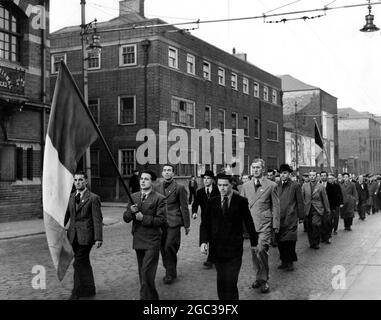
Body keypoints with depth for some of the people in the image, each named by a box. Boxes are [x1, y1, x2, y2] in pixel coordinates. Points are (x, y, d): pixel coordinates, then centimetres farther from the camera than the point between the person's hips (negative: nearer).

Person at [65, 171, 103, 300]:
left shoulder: (93, 198, -8)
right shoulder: (72, 196, 12)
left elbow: (97, 219, -11)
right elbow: (68, 214, 19)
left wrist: (98, 238, -16)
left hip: (85, 235, -6)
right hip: (73, 235, 7)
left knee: (79, 263, -8)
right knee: (84, 263, 16)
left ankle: (77, 292, 3)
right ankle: (89, 290, 28)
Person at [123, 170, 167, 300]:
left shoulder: (159, 199, -8)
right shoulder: (133, 197, 9)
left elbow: (162, 220, -14)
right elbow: (126, 218, 6)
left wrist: (144, 218, -20)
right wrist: (131, 211, -15)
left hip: (152, 242, -6)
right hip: (138, 240, 6)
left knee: (146, 274, -10)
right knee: (142, 273, 16)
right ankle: (153, 297, 31)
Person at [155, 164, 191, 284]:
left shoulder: (179, 188, -1)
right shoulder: (157, 188, 11)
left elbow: (184, 207, 0)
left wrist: (187, 225, -1)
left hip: (173, 222, -4)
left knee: (169, 247, -11)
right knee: (163, 248, 8)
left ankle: (171, 273, 4)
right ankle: (169, 271, 24)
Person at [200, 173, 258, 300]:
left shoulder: (241, 201, -1)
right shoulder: (212, 202, 6)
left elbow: (249, 222, 7)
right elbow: (205, 224, 4)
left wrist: (254, 242, 13)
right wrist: (203, 241, -11)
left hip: (234, 250, -3)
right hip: (217, 249, 3)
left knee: (230, 283, -10)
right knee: (221, 282, 8)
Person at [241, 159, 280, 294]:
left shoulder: (271, 185, 0)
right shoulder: (246, 186, 11)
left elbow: (275, 207, 2)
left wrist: (275, 226, -2)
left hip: (265, 224, -4)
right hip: (250, 225, 4)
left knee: (260, 251, -17)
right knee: (254, 253, 10)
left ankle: (263, 280, -1)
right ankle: (259, 277, 26)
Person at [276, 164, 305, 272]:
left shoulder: (295, 185, 2)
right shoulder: (276, 185, 10)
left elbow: (300, 202, 5)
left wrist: (301, 217, 4)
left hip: (290, 218, -3)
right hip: (278, 217, 3)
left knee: (290, 241, -3)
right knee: (280, 241, 5)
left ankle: (290, 262, 9)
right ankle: (284, 261, 16)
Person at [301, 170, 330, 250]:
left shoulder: (320, 187, 3)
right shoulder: (304, 186, 8)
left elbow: (325, 199, 7)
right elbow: (301, 198, 7)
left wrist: (327, 210, 9)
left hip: (317, 209, -2)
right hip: (308, 209, 2)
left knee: (316, 224, -18)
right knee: (309, 227, 4)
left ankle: (316, 242, -2)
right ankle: (311, 242, 19)